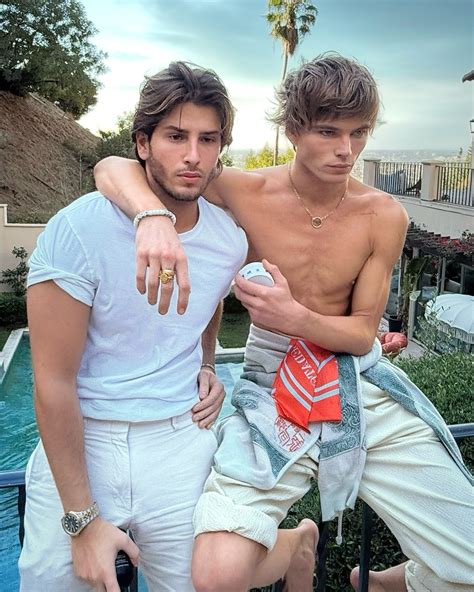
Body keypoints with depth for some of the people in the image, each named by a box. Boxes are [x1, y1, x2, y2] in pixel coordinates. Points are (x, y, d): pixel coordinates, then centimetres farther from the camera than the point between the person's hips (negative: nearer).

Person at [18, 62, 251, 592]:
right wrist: (82, 520, -13)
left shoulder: (230, 240, -3)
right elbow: (53, 380, -15)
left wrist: (207, 370, 2)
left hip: (181, 444, 3)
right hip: (77, 443, -2)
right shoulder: (78, 230, -17)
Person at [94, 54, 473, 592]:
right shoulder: (247, 193, -9)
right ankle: (297, 545, 13)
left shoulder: (383, 216, -4)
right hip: (273, 391, -1)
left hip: (362, 386, 2)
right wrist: (154, 215, -33)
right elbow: (114, 168, -9)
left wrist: (295, 317, -21)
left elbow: (363, 331, 0)